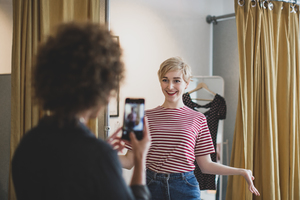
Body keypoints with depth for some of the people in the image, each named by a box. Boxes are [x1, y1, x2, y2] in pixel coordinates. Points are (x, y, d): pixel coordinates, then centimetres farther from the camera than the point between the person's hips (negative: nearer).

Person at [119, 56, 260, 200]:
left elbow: (205, 165, 5)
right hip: (151, 186, 0)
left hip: (185, 187, 0)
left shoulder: (198, 119, 3)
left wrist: (241, 172, -4)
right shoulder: (147, 117, 2)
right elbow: (129, 161, 1)